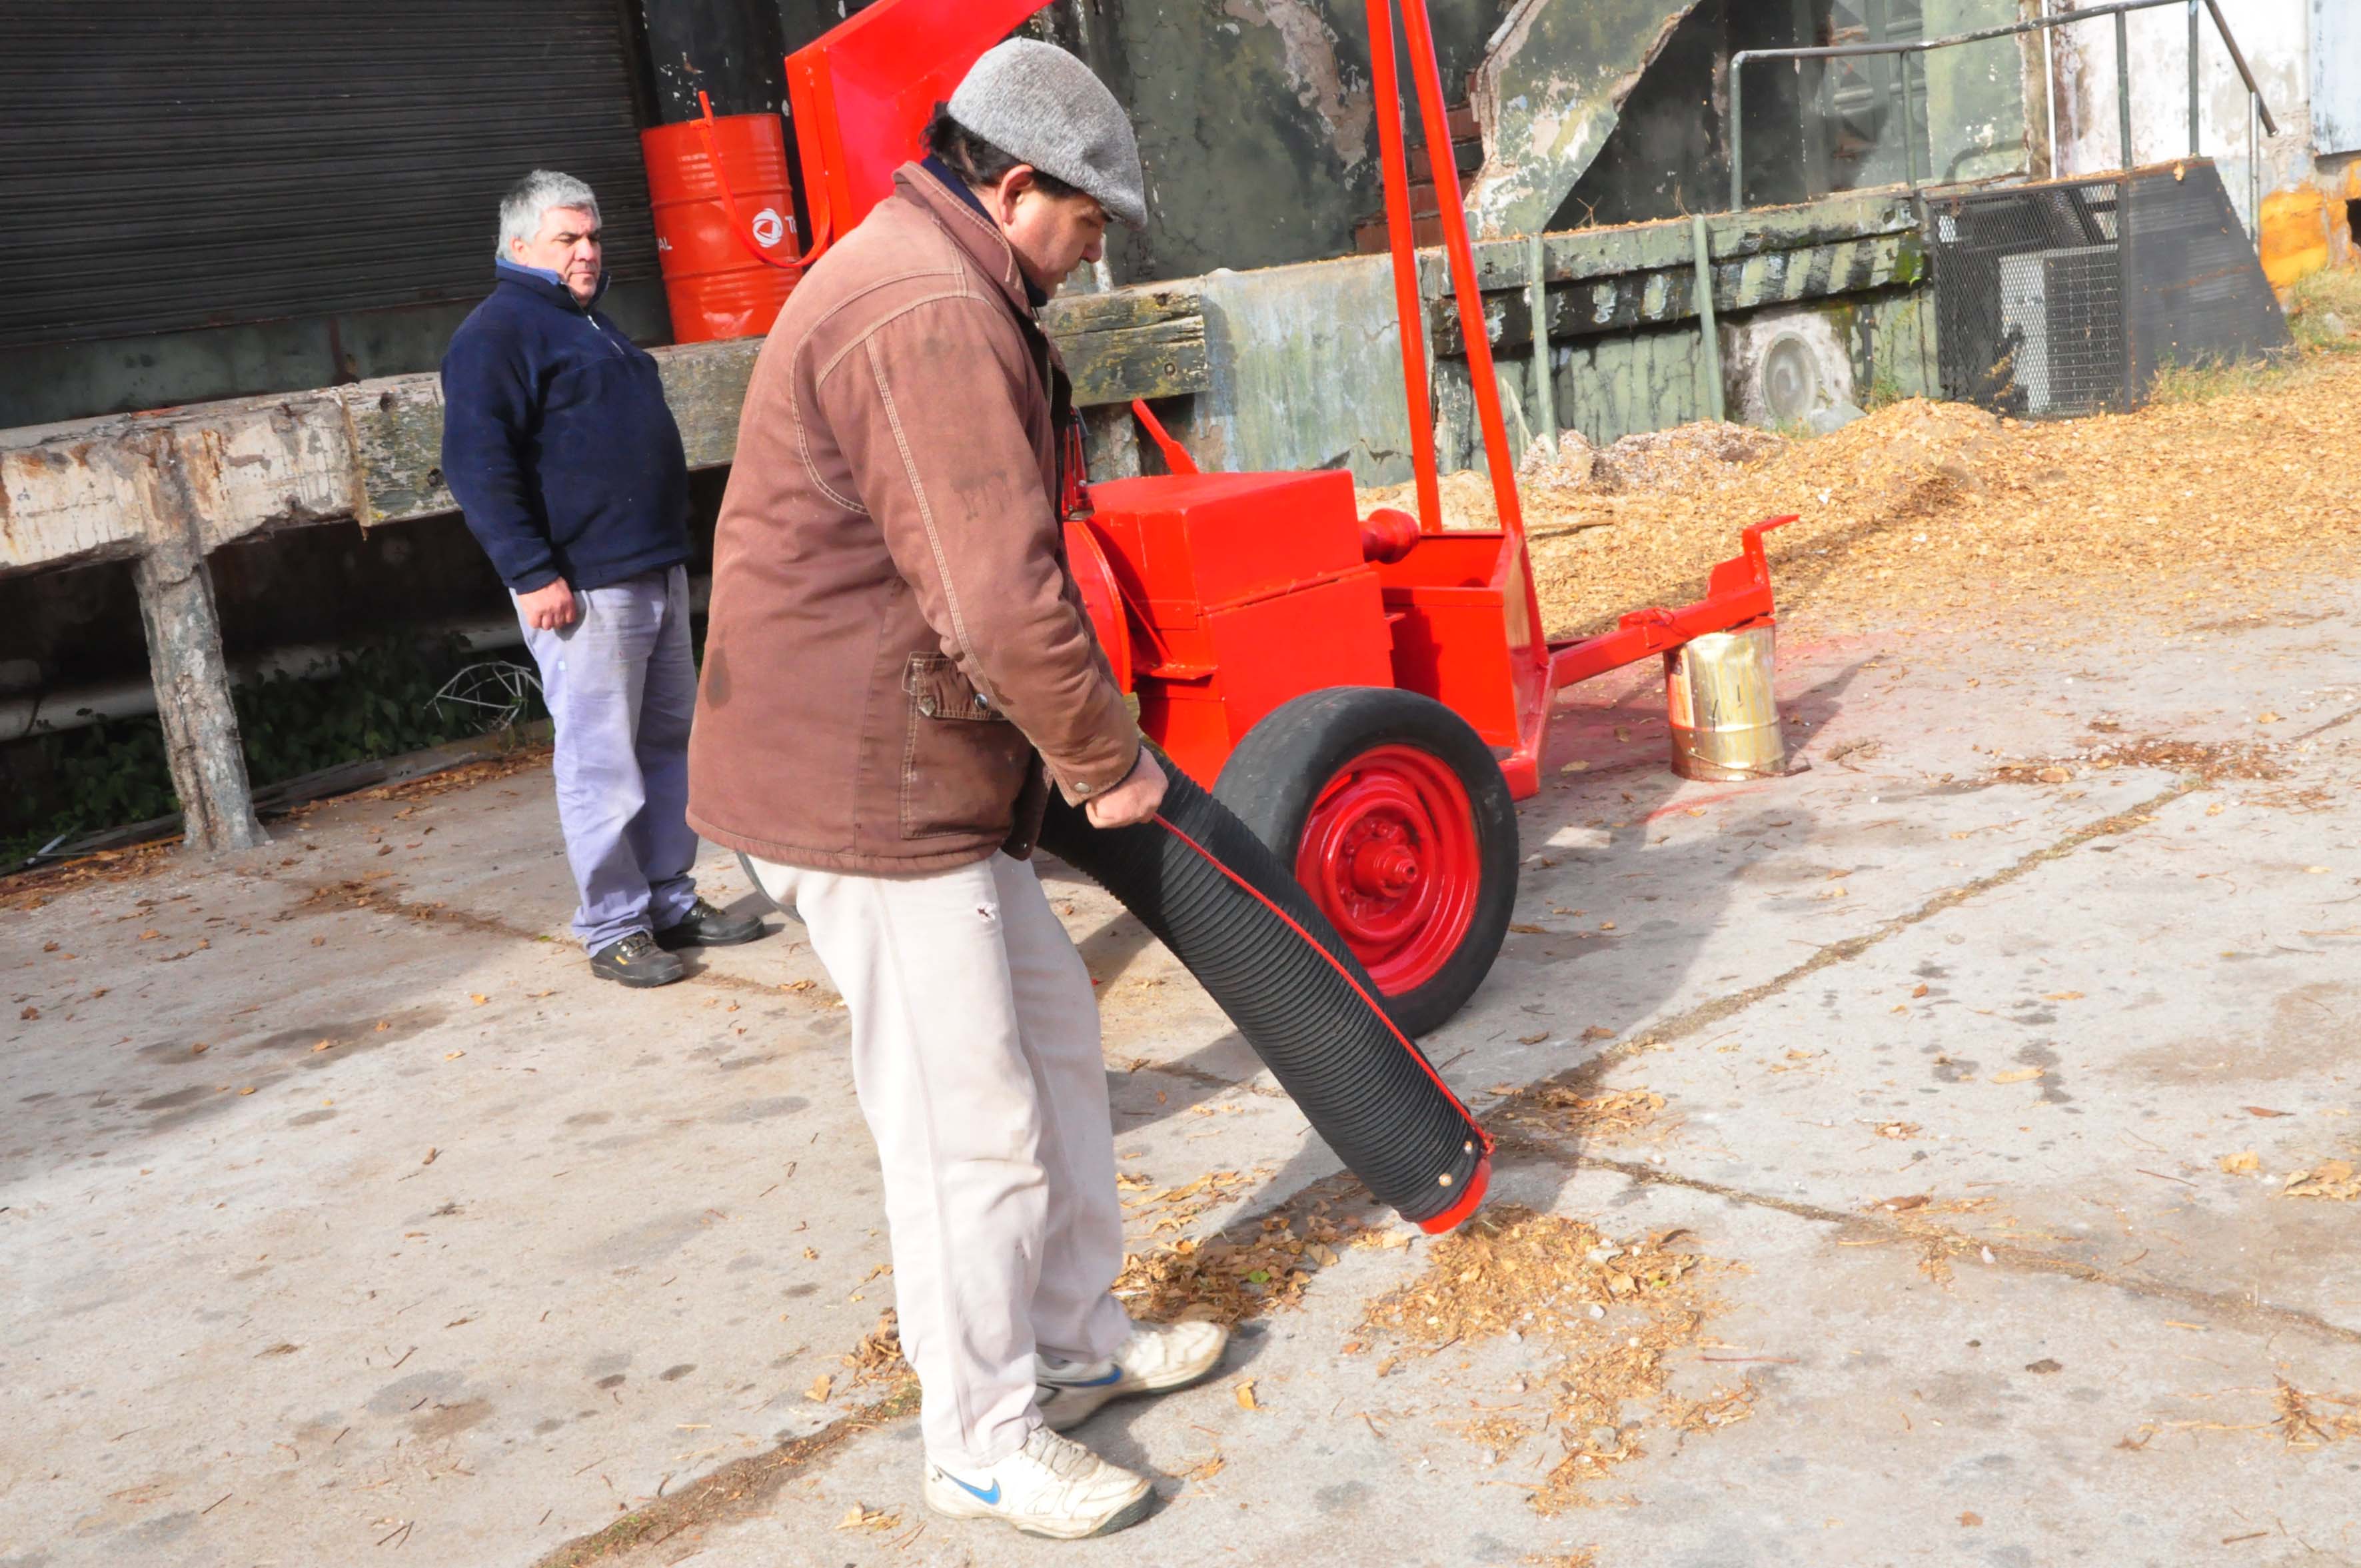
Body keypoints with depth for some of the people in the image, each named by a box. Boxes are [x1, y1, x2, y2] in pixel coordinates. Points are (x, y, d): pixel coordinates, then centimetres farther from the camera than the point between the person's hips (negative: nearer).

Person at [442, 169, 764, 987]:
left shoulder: (591, 324, 22)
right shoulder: (498, 331, -7)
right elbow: (477, 465, -16)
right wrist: (532, 574, -21)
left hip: (658, 575, 9)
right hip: (584, 587, -9)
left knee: (670, 743, 12)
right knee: (602, 763, -5)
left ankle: (670, 898, 22)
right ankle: (614, 927, 4)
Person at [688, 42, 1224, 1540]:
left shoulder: (924, 282, 16)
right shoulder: (931, 316, -22)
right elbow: (1004, 604, -28)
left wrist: (1076, 740, 18)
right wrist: (1111, 759, -13)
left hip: (929, 765, 11)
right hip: (868, 789, -11)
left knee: (1054, 1026, 20)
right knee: (970, 1127, 0)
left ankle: (1076, 1335, 36)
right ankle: (987, 1442, 18)